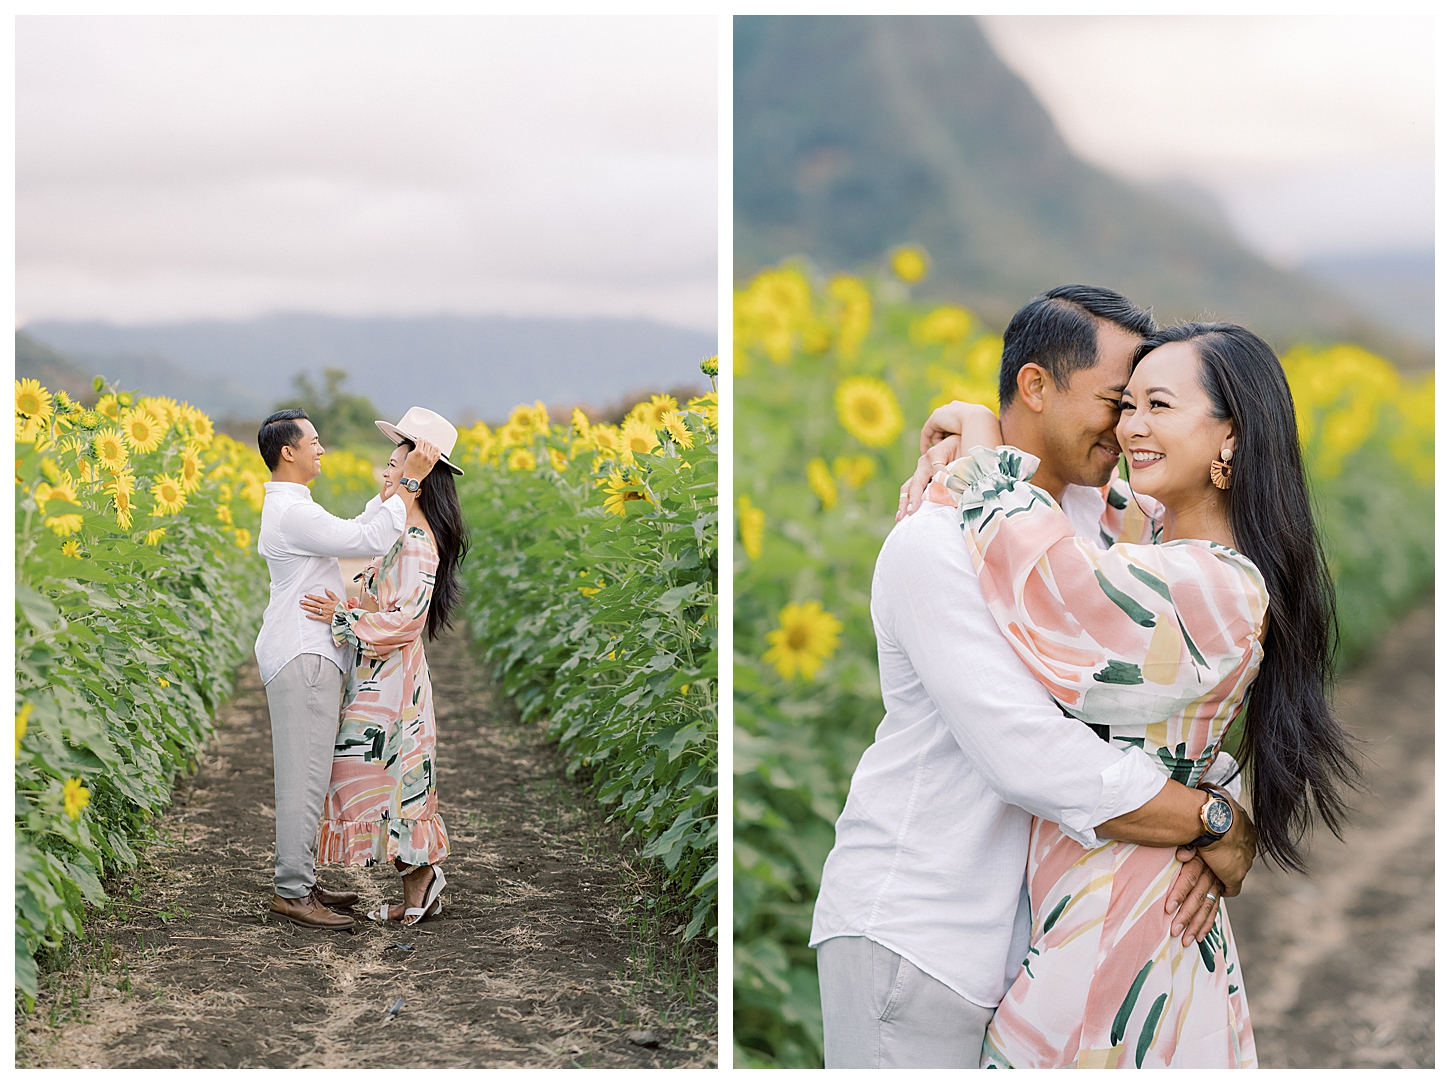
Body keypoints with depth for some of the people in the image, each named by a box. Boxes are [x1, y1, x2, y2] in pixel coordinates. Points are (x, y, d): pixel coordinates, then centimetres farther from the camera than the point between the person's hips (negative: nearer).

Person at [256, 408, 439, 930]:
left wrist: (388, 493, 17)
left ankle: (300, 880, 20)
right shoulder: (293, 511, -18)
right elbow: (370, 542, -22)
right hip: (303, 657, -11)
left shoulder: (286, 506, 17)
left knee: (304, 774, 14)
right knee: (305, 775, -8)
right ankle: (291, 892, -4)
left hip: (304, 655, 11)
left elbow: (350, 537, 23)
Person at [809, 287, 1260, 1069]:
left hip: (1029, 928, 7)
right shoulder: (938, 543, -19)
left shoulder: (1099, 518, 8)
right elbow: (1030, 755, -27)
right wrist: (1219, 827, -18)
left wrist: (1205, 849, -11)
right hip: (915, 934, -7)